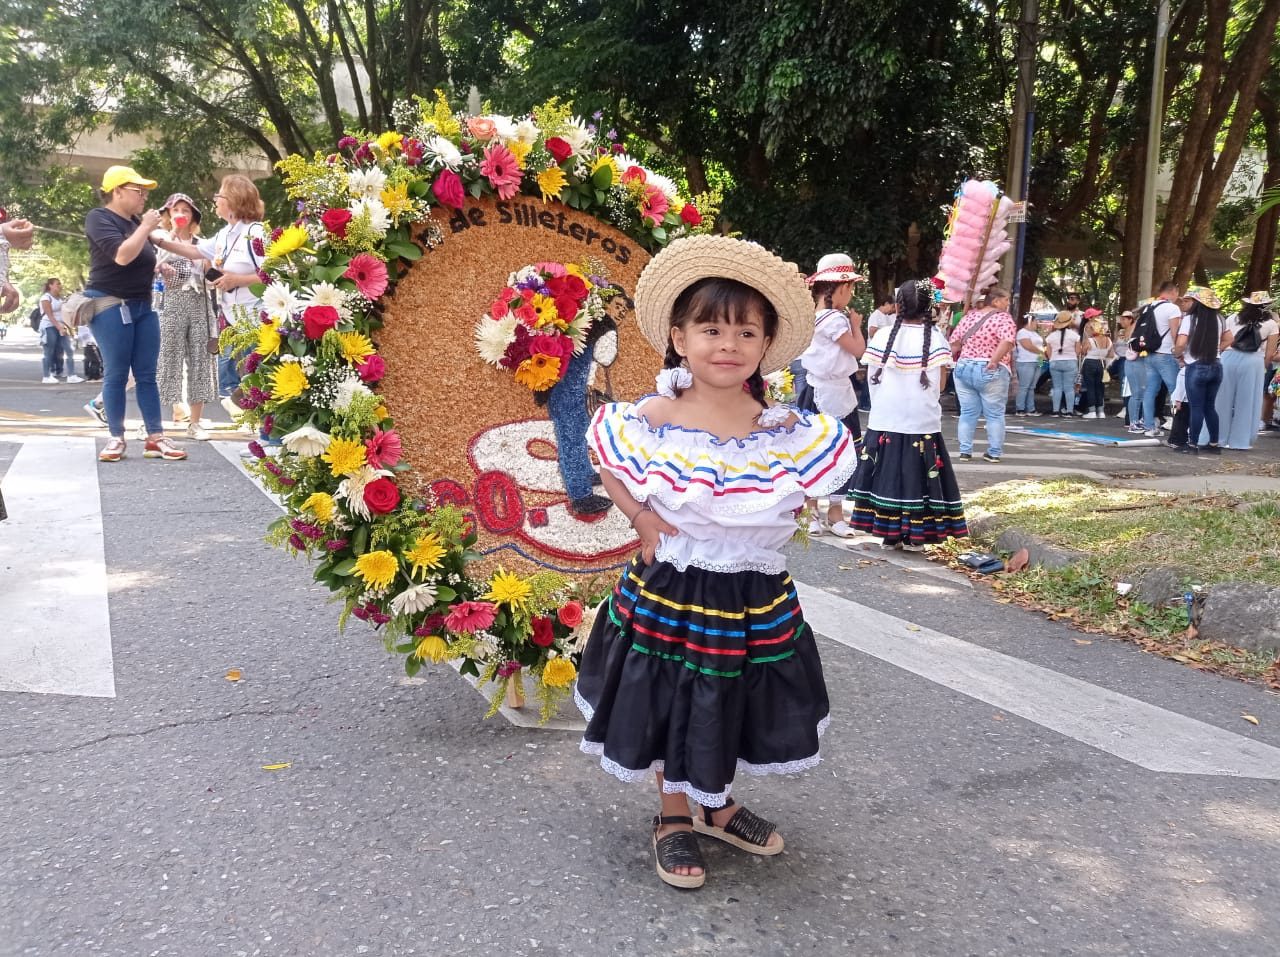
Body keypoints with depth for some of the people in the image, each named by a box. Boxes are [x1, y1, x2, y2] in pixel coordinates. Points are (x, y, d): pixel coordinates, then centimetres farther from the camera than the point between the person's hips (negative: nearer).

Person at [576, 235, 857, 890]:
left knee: (738, 704, 19)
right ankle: (674, 817, 36)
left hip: (755, 598, 2)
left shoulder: (788, 432, -10)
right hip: (670, 591, -2)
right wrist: (642, 520, -8)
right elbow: (610, 469, 3)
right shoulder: (652, 421, -14)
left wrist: (771, 522, -6)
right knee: (669, 706, 13)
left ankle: (716, 805, 44)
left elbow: (798, 491, 8)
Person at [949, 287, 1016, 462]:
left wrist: (951, 360, 19)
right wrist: (993, 361, -19)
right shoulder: (1003, 317, -7)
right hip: (990, 372, -5)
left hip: (964, 368, 5)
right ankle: (994, 452, 11)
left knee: (968, 413, 12)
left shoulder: (969, 315, 9)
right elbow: (1007, 341, -24)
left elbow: (954, 342, 7)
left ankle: (965, 450, 13)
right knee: (994, 414, 8)